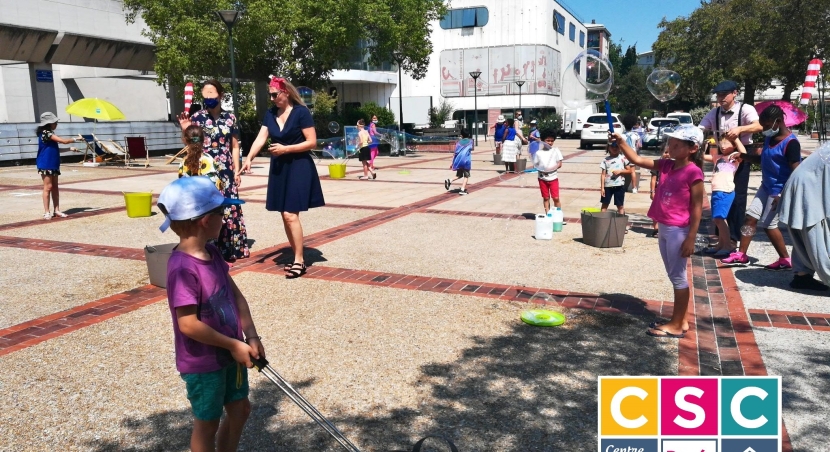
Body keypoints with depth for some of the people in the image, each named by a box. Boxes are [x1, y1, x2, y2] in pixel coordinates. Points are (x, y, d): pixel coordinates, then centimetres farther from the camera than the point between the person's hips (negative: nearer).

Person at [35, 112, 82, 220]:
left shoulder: (49, 133, 14)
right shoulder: (45, 133, -15)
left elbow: (55, 148, 20)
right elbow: (63, 141, -20)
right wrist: (75, 139, -7)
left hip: (53, 164, 9)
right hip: (46, 165, -9)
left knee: (55, 187, 9)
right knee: (48, 187, -6)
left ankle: (56, 210, 12)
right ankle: (47, 212, -2)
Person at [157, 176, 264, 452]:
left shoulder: (212, 254, 0)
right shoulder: (183, 268, -28)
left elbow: (236, 295, 4)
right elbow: (188, 325, -28)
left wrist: (251, 336, -6)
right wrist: (234, 344, -19)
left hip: (229, 353, 8)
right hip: (202, 363, -8)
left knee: (240, 409, 22)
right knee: (208, 422, 12)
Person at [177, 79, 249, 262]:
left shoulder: (230, 118, 5)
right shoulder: (197, 117, 0)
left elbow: (235, 146, 8)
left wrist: (237, 170, 4)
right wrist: (185, 130, -16)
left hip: (226, 171, 2)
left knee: (229, 208, 4)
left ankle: (231, 249, 15)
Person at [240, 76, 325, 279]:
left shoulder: (301, 112, -10)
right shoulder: (270, 114, 8)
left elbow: (312, 142, -12)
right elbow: (261, 138, -1)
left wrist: (285, 148, -17)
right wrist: (249, 158, -16)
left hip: (298, 167, -7)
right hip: (279, 168, 7)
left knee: (290, 215, -12)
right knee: (285, 216, 8)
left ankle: (299, 261, -3)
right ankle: (297, 257, 19)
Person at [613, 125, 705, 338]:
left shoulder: (693, 172, -15)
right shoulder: (666, 165, 6)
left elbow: (697, 207, -15)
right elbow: (638, 160, 7)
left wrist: (691, 238, -17)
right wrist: (621, 142, -7)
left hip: (679, 231, -8)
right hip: (664, 228, 8)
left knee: (678, 277, 1)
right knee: (674, 276, 15)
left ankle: (677, 325, 11)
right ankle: (680, 320, 27)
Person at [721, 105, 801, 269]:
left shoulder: (790, 143, -22)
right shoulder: (770, 137, 4)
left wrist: (783, 195, -24)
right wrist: (743, 156, 3)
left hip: (779, 191, -8)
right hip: (766, 187, 8)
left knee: (768, 225, -1)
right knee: (750, 217, 6)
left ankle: (785, 260, 15)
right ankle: (741, 255, 14)